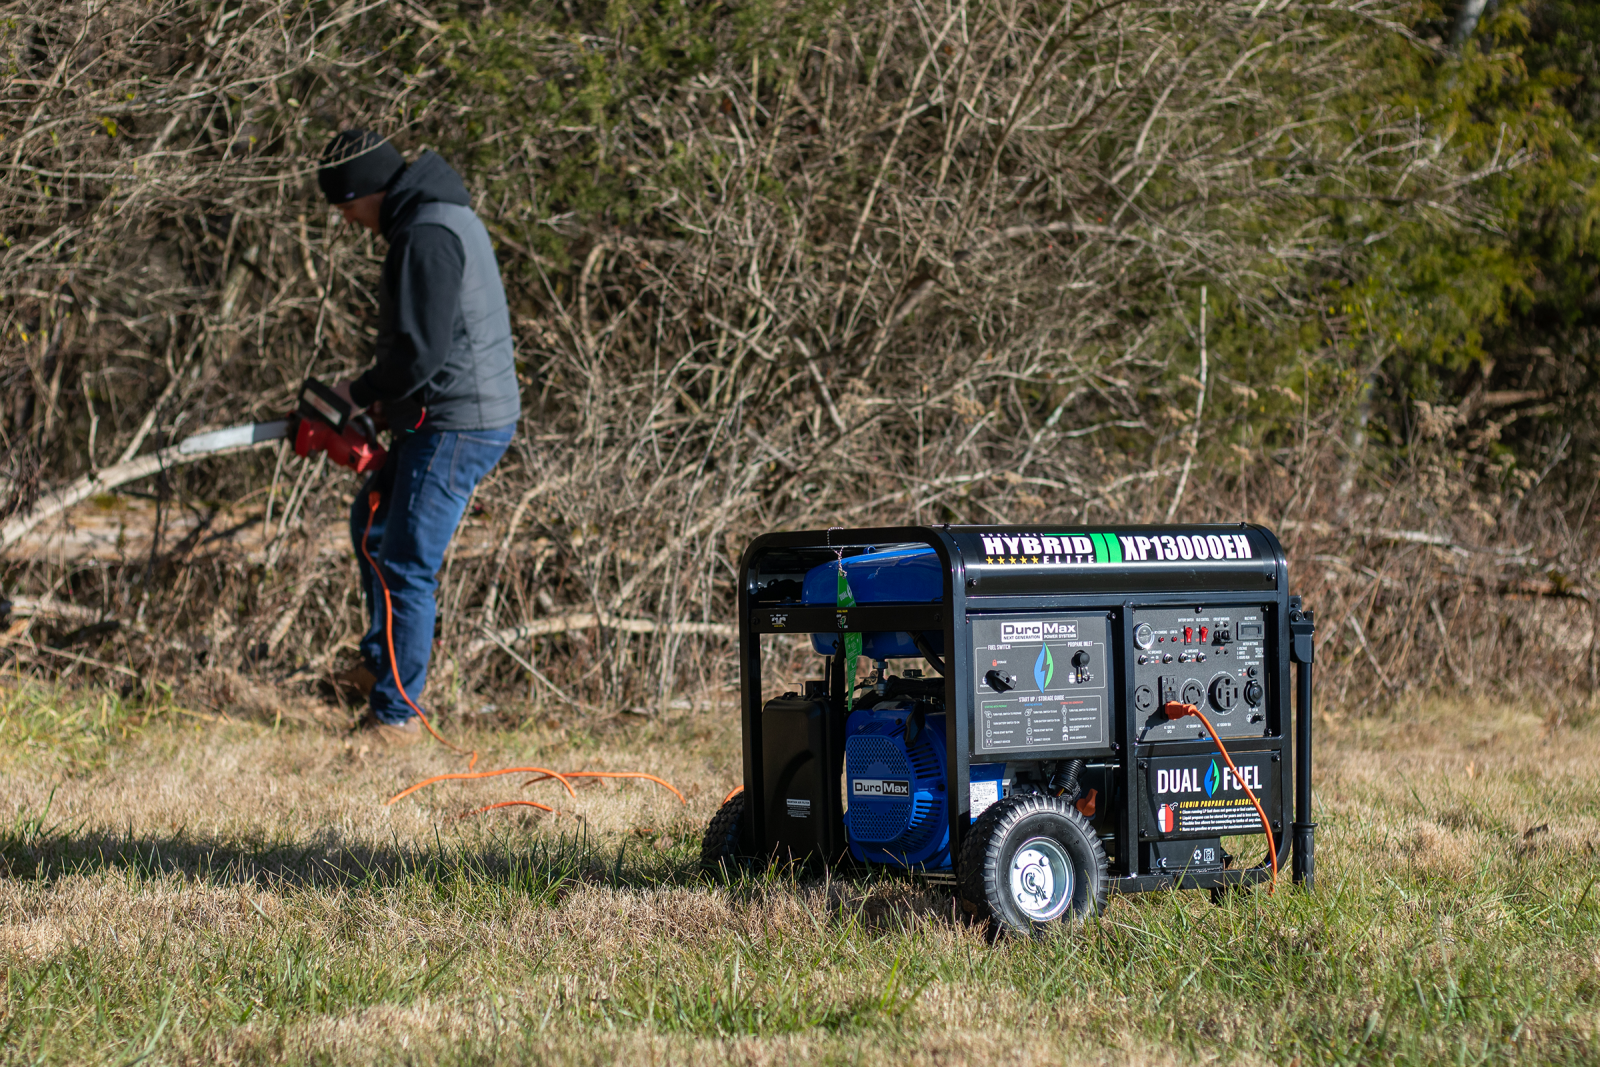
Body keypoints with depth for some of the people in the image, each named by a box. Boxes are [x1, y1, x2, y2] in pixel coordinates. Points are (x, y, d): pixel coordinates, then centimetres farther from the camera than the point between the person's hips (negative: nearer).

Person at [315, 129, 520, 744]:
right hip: (448, 420, 11)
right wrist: (381, 390, 11)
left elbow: (421, 353, -24)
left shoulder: (427, 237, -20)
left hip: (457, 427, -11)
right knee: (372, 523, 24)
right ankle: (380, 666, 30)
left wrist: (361, 394, -8)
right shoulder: (445, 216, 14)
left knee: (407, 567, -6)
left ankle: (396, 713, 1)